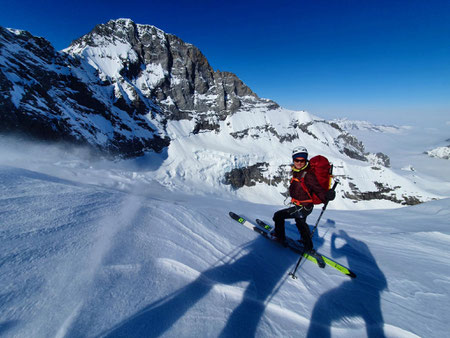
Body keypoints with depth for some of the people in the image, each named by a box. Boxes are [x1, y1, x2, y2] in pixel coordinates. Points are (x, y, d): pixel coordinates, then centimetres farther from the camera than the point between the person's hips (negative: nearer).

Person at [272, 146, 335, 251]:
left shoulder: (308, 175, -25)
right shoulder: (296, 172, -1)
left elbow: (318, 189, -30)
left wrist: (327, 195, -46)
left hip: (303, 207, -9)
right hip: (303, 206, 9)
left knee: (278, 215, -5)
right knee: (301, 224, 29)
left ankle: (280, 237, 16)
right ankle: (308, 246, 51)